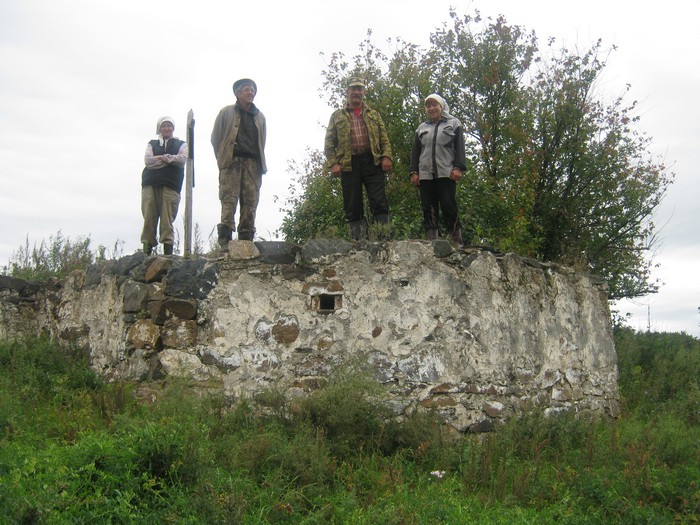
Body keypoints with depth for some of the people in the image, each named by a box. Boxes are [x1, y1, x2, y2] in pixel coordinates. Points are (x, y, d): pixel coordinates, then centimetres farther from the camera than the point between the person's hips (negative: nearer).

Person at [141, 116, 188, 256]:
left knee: (167, 218, -10)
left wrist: (162, 158, -3)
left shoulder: (181, 144, 20)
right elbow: (147, 160, 4)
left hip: (170, 186, -1)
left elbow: (182, 160, -1)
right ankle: (147, 249, -8)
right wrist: (170, 160, -1)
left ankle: (168, 248, -12)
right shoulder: (152, 144, 24)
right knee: (149, 217, -8)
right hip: (150, 184, 1)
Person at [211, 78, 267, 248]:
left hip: (253, 163, 3)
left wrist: (260, 164, 11)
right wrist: (223, 159, 5)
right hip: (232, 162, -3)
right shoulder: (227, 113, 11)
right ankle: (225, 241, -19)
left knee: (251, 201, -5)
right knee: (229, 199, -14)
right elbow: (215, 138, 10)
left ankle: (246, 240, -3)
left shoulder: (260, 117, 21)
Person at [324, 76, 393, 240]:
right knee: (353, 206, 0)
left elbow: (384, 139, 13)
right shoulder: (337, 116, 15)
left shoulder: (374, 115, 19)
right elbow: (329, 142, 8)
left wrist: (386, 157, -5)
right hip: (348, 164, 0)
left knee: (380, 203, -6)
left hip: (372, 161, 1)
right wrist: (333, 163, -6)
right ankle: (358, 240, 4)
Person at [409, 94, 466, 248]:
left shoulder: (453, 123, 12)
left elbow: (460, 147, 3)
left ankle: (457, 241, -4)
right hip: (425, 175, 4)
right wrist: (413, 172, 7)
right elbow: (415, 151, 19)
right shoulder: (422, 128, 22)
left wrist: (458, 167, -9)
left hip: (446, 173, -3)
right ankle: (432, 241, 0)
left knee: (449, 206, -9)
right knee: (429, 209, -1)